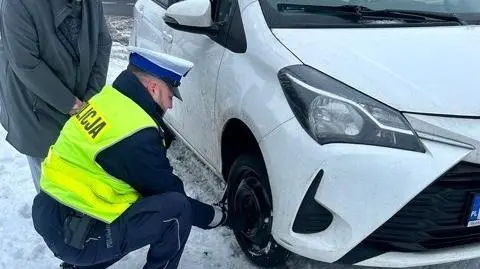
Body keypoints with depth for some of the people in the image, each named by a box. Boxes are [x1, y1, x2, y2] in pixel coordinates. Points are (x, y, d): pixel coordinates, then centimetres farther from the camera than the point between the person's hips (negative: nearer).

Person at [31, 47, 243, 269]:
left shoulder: (107, 100, 2)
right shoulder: (137, 137, -23)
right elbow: (170, 195, -10)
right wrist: (222, 216, 2)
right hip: (72, 236, -9)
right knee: (177, 209, -14)